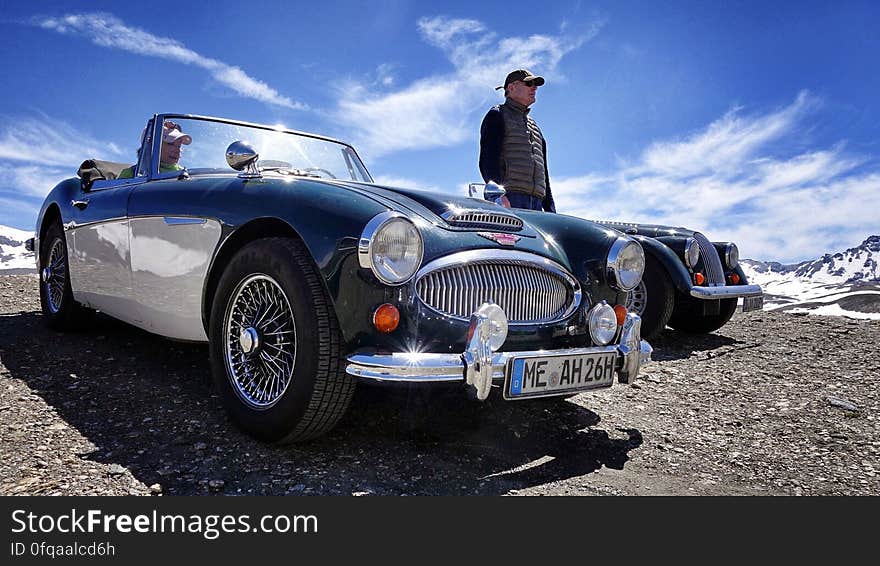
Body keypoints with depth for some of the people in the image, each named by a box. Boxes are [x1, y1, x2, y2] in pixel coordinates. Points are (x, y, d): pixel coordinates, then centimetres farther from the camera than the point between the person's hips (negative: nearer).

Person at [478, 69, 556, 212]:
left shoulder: (534, 125, 31)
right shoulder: (497, 115, 9)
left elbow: (544, 172, 29)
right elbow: (488, 159, -7)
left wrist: (550, 210, 19)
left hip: (536, 201, 7)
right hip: (509, 198, -7)